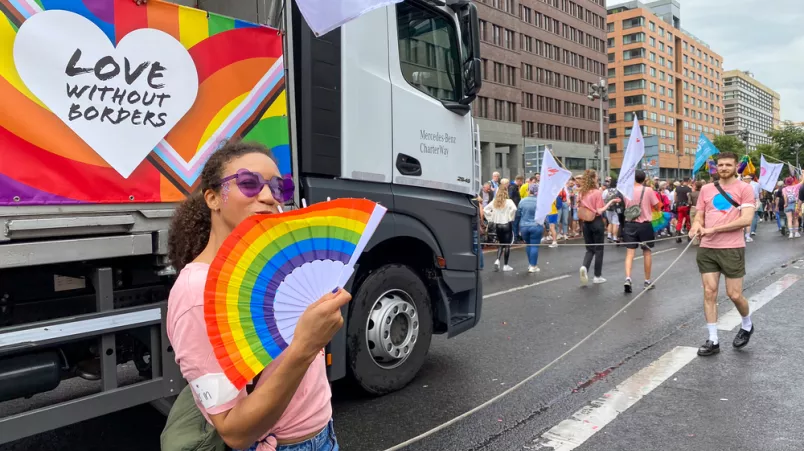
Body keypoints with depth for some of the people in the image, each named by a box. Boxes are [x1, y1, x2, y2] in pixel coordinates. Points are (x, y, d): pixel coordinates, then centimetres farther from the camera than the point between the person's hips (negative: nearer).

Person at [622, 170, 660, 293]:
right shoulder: (648, 190, -7)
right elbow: (656, 206, 0)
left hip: (630, 224, 2)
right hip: (645, 224, -1)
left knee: (630, 253, 0)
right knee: (647, 252, 13)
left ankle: (627, 279, -18)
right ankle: (647, 281, 20)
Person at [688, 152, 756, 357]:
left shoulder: (744, 189, -4)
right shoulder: (706, 189, 9)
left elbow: (746, 219, -15)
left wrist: (713, 229, -18)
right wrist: (697, 226, -11)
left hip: (732, 249, -3)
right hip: (707, 249, 4)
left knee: (734, 294, 4)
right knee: (709, 292, 1)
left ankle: (747, 325, 35)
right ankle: (713, 340, 10)